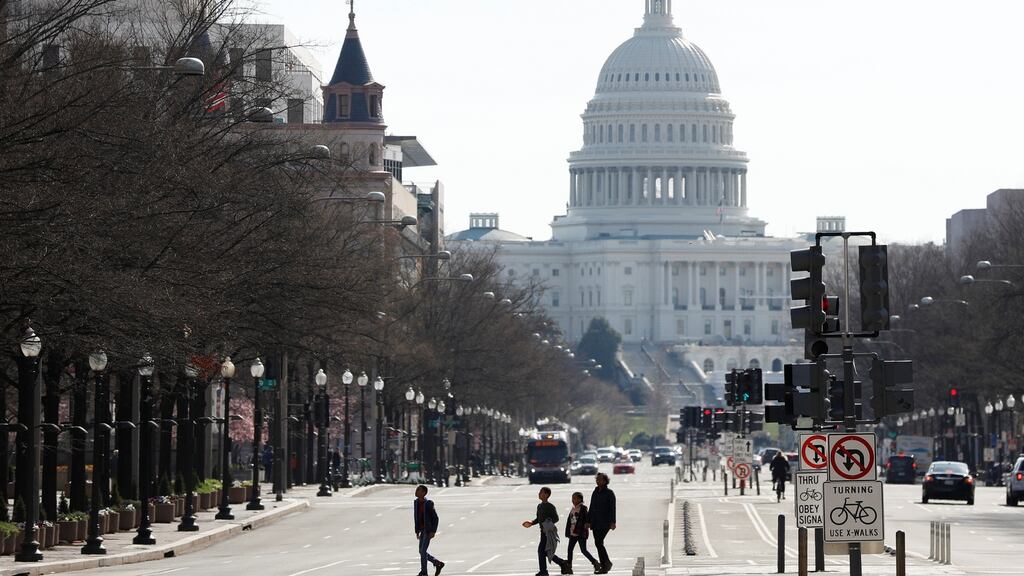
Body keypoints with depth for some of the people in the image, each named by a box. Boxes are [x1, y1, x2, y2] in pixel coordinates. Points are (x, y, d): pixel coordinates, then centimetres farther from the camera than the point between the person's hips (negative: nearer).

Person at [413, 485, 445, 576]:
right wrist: (417, 531, 12)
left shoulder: (429, 503, -15)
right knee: (422, 552, 9)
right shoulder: (416, 502, 5)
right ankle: (438, 563, 25)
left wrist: (433, 532, -18)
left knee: (423, 551, -11)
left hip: (429, 530, -7)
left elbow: (435, 518, -12)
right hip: (422, 530, 7)